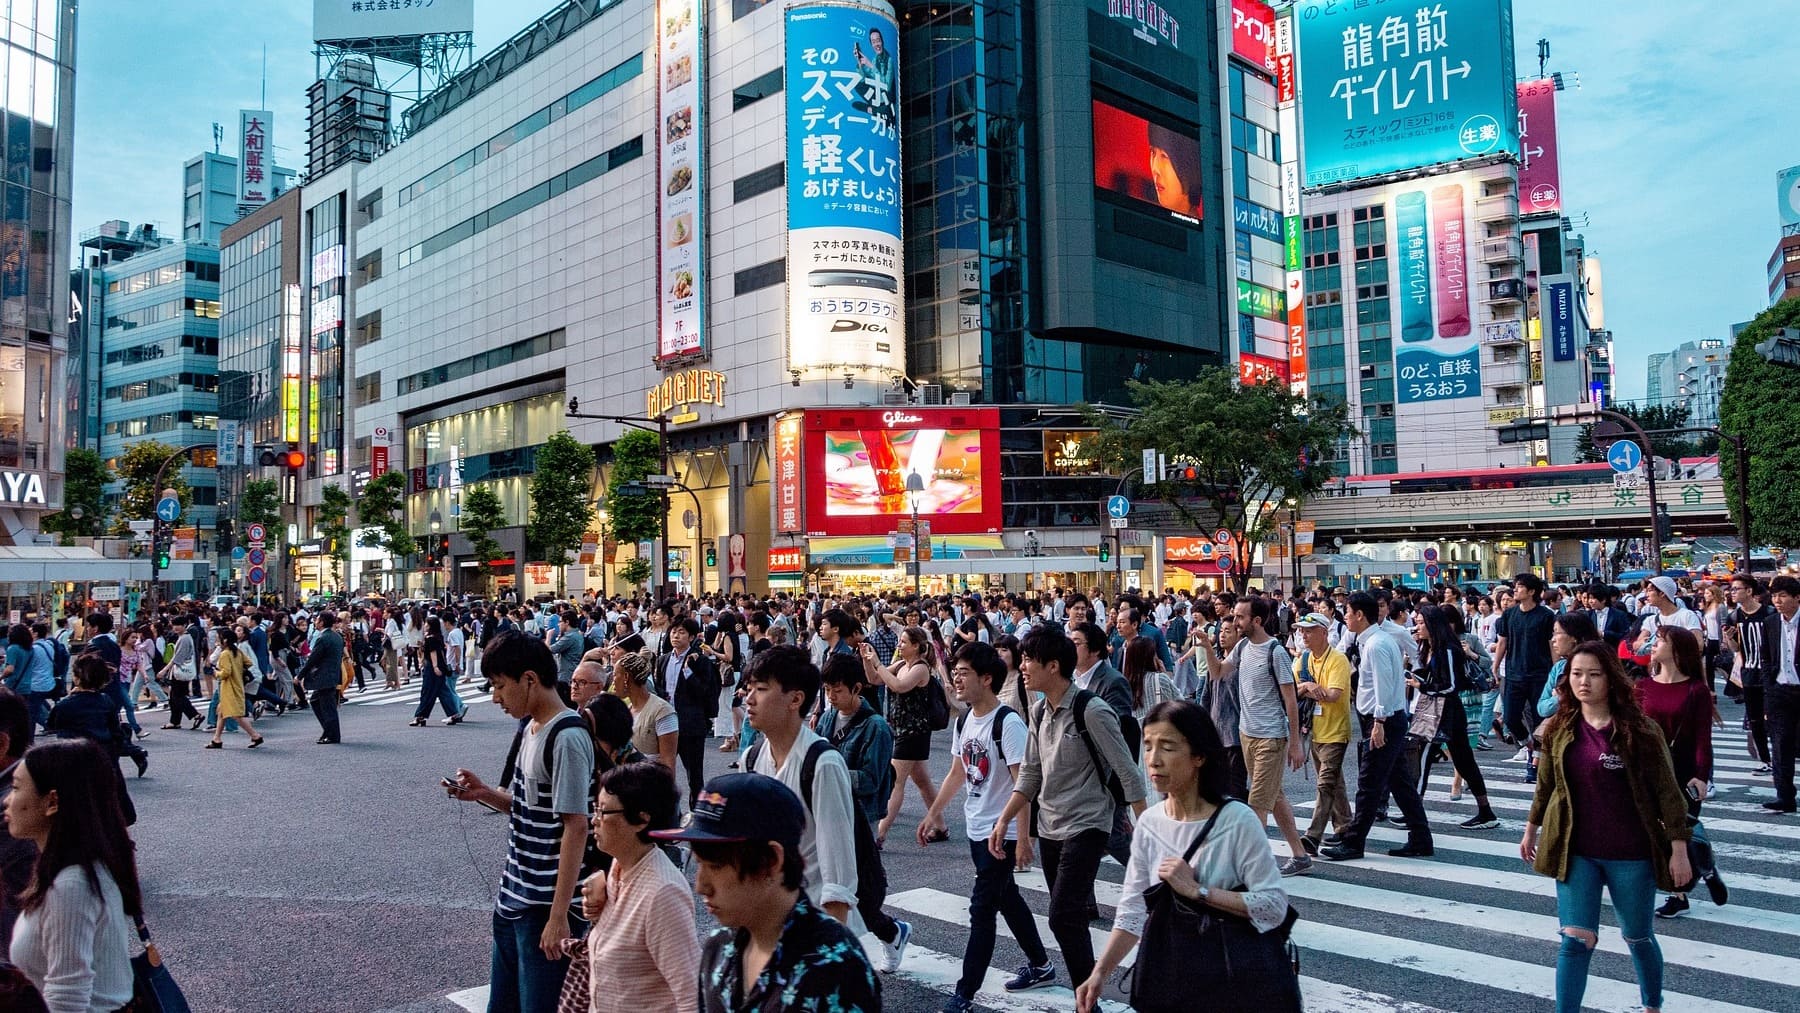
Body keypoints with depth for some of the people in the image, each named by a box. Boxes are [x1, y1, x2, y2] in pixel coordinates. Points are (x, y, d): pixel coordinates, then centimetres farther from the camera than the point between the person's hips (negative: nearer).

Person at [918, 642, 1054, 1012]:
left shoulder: (1008, 722, -20)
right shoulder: (965, 720, 5)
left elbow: (1023, 783, -21)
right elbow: (956, 773, 16)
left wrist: (1022, 838, -23)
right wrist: (932, 815, 17)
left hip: (1003, 832, -8)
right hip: (977, 828, 8)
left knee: (982, 908, -5)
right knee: (1007, 898, 19)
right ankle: (1040, 965, 37)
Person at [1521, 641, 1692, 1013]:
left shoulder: (1639, 730, -11)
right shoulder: (1557, 730, -2)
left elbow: (1667, 791, -8)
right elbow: (1545, 785, 11)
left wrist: (1679, 849, -10)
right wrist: (1531, 829, 19)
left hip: (1631, 856, -1)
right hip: (1576, 853, 1)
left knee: (1638, 937, 17)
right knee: (1576, 940, -5)